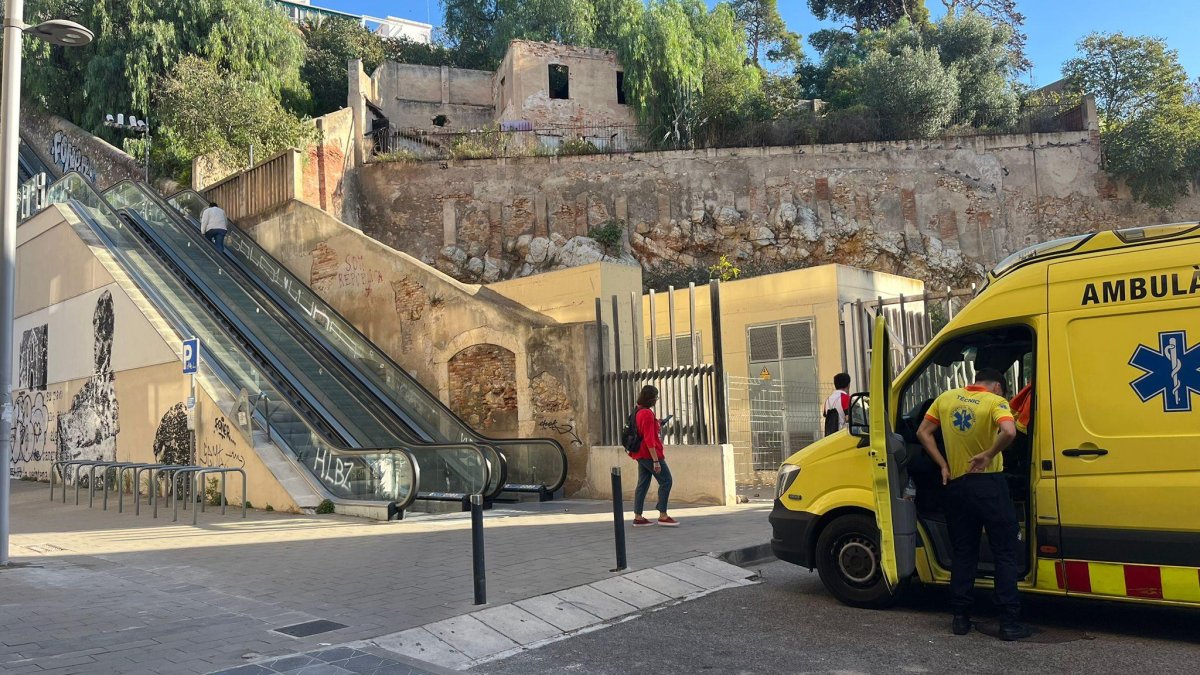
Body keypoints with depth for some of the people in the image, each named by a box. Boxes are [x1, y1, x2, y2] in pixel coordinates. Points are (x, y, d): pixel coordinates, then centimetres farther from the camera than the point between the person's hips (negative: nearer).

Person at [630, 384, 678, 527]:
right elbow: (649, 439, -22)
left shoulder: (639, 412, 12)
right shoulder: (647, 414, -17)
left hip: (641, 455, 10)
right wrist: (656, 460, -22)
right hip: (650, 454, -10)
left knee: (642, 484, 10)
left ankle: (638, 517, 11)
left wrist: (657, 424, 16)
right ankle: (663, 516, -2)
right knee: (665, 480, -3)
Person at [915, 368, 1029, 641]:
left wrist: (943, 465, 7)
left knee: (963, 553, 14)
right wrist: (988, 455, -15)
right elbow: (1009, 432, -28)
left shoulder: (946, 398, 6)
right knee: (1005, 554, 5)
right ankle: (1009, 622, 5)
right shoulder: (995, 402, -8)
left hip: (956, 485, 5)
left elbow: (923, 432, 8)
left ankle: (960, 618, 16)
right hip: (988, 485, -4)